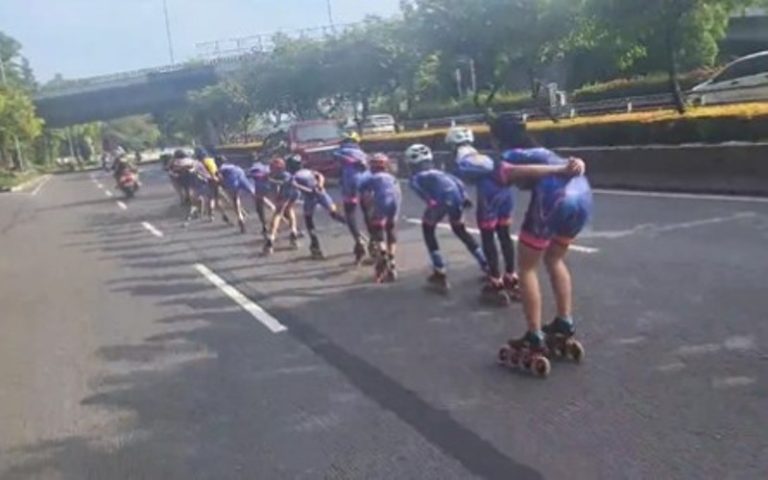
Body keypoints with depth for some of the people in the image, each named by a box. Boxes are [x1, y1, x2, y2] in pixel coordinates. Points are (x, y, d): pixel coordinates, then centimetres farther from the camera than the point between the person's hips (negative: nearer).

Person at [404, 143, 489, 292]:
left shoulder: (416, 176, 21)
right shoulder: (439, 172, 37)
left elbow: (420, 189, -4)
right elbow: (458, 182, 21)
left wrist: (431, 203, -15)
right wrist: (464, 196, 11)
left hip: (442, 198, -5)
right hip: (457, 197, 6)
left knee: (428, 229, 16)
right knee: (461, 231, 28)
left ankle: (440, 274, 9)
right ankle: (486, 266, 29)